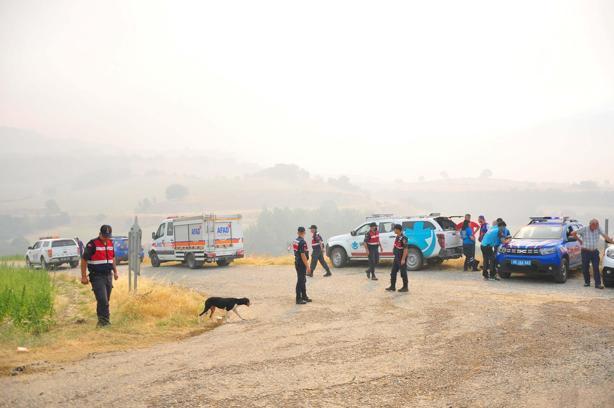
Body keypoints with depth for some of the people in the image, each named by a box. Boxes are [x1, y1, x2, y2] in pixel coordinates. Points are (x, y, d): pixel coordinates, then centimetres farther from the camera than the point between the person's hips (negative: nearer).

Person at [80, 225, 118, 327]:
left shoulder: (110, 243, 10)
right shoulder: (92, 244, -11)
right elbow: (84, 260, -10)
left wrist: (115, 271, 21)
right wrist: (83, 276, -13)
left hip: (108, 275, 7)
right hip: (97, 276, -6)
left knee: (105, 300, 10)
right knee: (102, 300, -14)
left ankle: (101, 320, 21)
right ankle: (105, 320, -8)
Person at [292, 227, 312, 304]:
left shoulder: (295, 241, 8)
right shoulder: (302, 242, -21)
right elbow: (303, 255, -24)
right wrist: (307, 267, -20)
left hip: (297, 263, 9)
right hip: (301, 264, -9)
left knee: (303, 280, 18)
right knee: (300, 281, -3)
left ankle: (304, 296, 26)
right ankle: (299, 299, 1)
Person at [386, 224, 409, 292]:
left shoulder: (403, 238, -19)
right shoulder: (397, 237, 10)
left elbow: (405, 249, -21)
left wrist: (403, 259, -23)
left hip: (401, 258, -10)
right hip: (396, 258, 10)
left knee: (403, 273, 1)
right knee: (393, 272, 11)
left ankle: (405, 287, 11)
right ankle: (392, 287, 18)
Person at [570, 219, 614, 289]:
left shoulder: (598, 229, -1)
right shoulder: (584, 229, -8)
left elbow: (605, 236, 4)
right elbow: (573, 233, -4)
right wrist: (579, 240, 1)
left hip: (595, 252, 1)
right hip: (586, 251, -1)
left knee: (596, 268, -5)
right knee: (585, 268, 4)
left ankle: (598, 284, -6)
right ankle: (587, 282, 18)